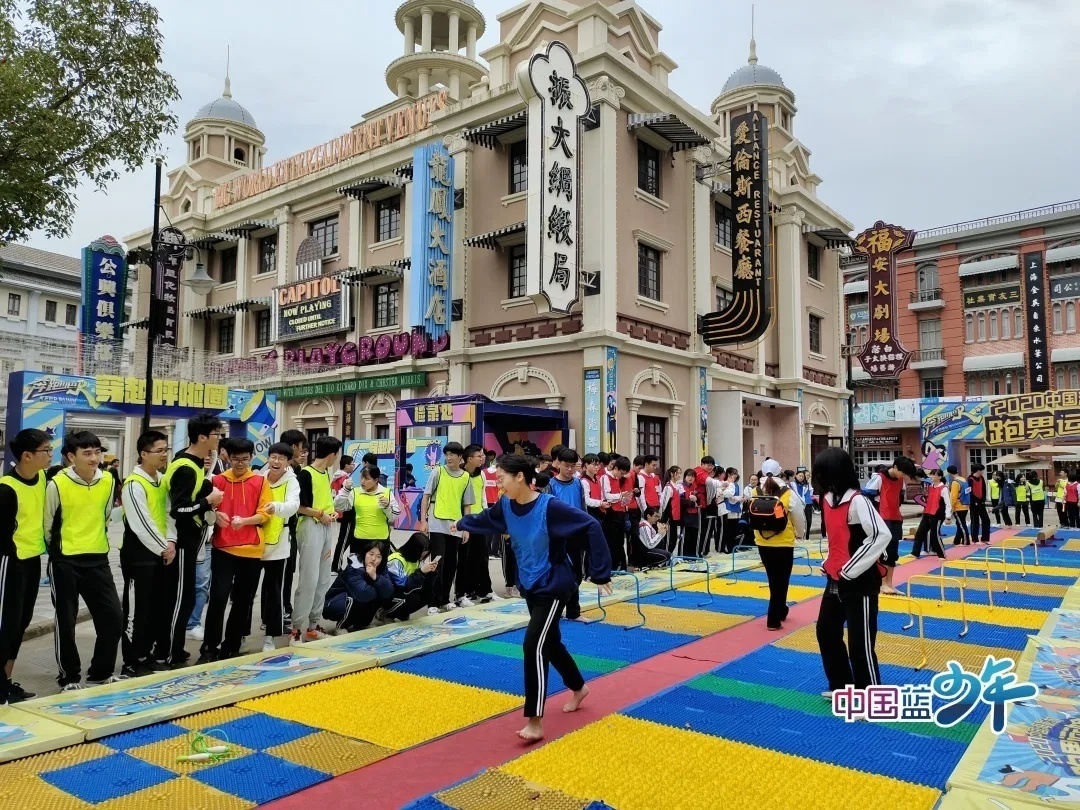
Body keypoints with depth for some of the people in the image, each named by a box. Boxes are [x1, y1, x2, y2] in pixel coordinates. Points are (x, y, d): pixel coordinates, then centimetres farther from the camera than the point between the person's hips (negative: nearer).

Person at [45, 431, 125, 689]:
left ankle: (101, 672, 20)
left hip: (98, 559, 4)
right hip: (65, 562, -4)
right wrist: (59, 552, 9)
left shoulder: (108, 481, -1)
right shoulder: (57, 484, -14)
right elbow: (47, 525, -2)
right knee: (66, 622, 6)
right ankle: (69, 678, 21)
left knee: (114, 616, 3)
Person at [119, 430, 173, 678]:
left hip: (159, 554, 8)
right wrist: (163, 548, -12)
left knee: (157, 608, 13)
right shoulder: (134, 484, -16)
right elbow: (141, 524, -19)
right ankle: (131, 664, 9)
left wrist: (170, 541, -2)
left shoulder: (162, 479, 9)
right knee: (136, 609, -1)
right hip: (138, 555, -8)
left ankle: (145, 656, 25)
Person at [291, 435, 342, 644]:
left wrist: (332, 512, 5)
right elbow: (299, 506, -15)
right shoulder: (305, 474, -11)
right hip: (311, 527, -8)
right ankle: (297, 628, 0)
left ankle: (312, 625, 20)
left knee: (323, 580, 11)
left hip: (327, 528, 9)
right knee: (309, 580, -8)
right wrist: (320, 515, -11)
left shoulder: (326, 473, 13)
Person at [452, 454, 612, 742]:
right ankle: (578, 688, 46)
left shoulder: (550, 507, -26)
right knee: (550, 642, 20)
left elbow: (591, 526, -25)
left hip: (553, 587, -7)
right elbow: (487, 519, 19)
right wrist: (462, 522, 35)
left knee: (534, 646, -15)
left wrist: (600, 573, -25)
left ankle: (535, 722, -7)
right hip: (529, 586, 7)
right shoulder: (506, 505, -5)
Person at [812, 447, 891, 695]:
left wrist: (851, 569, -22)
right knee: (826, 632, 19)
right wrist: (828, 563, 8)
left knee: (860, 644, -1)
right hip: (835, 580, 9)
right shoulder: (828, 499, 7)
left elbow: (881, 535, -26)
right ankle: (842, 686, 36)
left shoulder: (857, 501, -19)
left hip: (860, 582, -9)